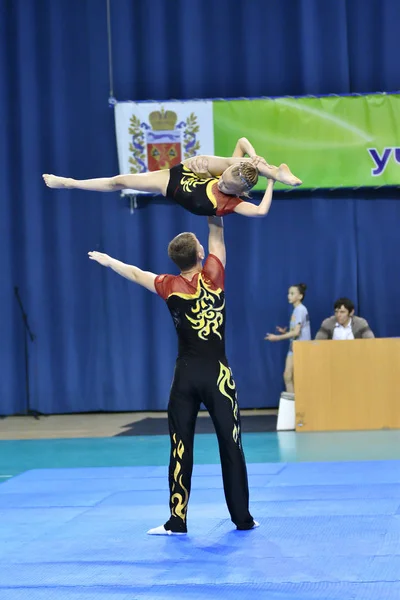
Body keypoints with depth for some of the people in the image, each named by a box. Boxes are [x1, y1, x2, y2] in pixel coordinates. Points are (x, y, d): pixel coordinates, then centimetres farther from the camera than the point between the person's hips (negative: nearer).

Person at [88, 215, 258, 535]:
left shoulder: (170, 286, -1)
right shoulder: (213, 275, -6)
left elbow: (136, 273, 17)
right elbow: (217, 236, 9)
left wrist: (108, 260, 34)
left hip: (186, 375, 2)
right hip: (217, 374, -1)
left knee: (181, 449, 5)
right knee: (231, 446, 3)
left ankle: (177, 521, 5)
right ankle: (243, 518, 7)